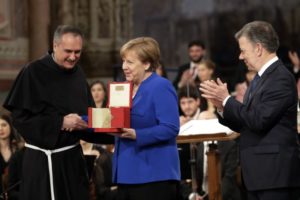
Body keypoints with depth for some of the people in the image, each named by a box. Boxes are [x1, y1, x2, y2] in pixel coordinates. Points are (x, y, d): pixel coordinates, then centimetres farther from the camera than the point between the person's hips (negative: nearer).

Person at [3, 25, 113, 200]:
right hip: (43, 161, -6)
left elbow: (88, 115, 15)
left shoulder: (78, 74, 8)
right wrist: (60, 122, -19)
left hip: (73, 157, 6)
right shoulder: (33, 73, -12)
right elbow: (21, 116, -15)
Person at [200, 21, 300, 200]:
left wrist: (227, 99, -12)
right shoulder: (260, 78, 16)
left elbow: (258, 121, -22)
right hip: (259, 174, 10)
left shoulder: (281, 78, -14)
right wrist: (222, 106, 3)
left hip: (276, 173, -10)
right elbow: (246, 125, 17)